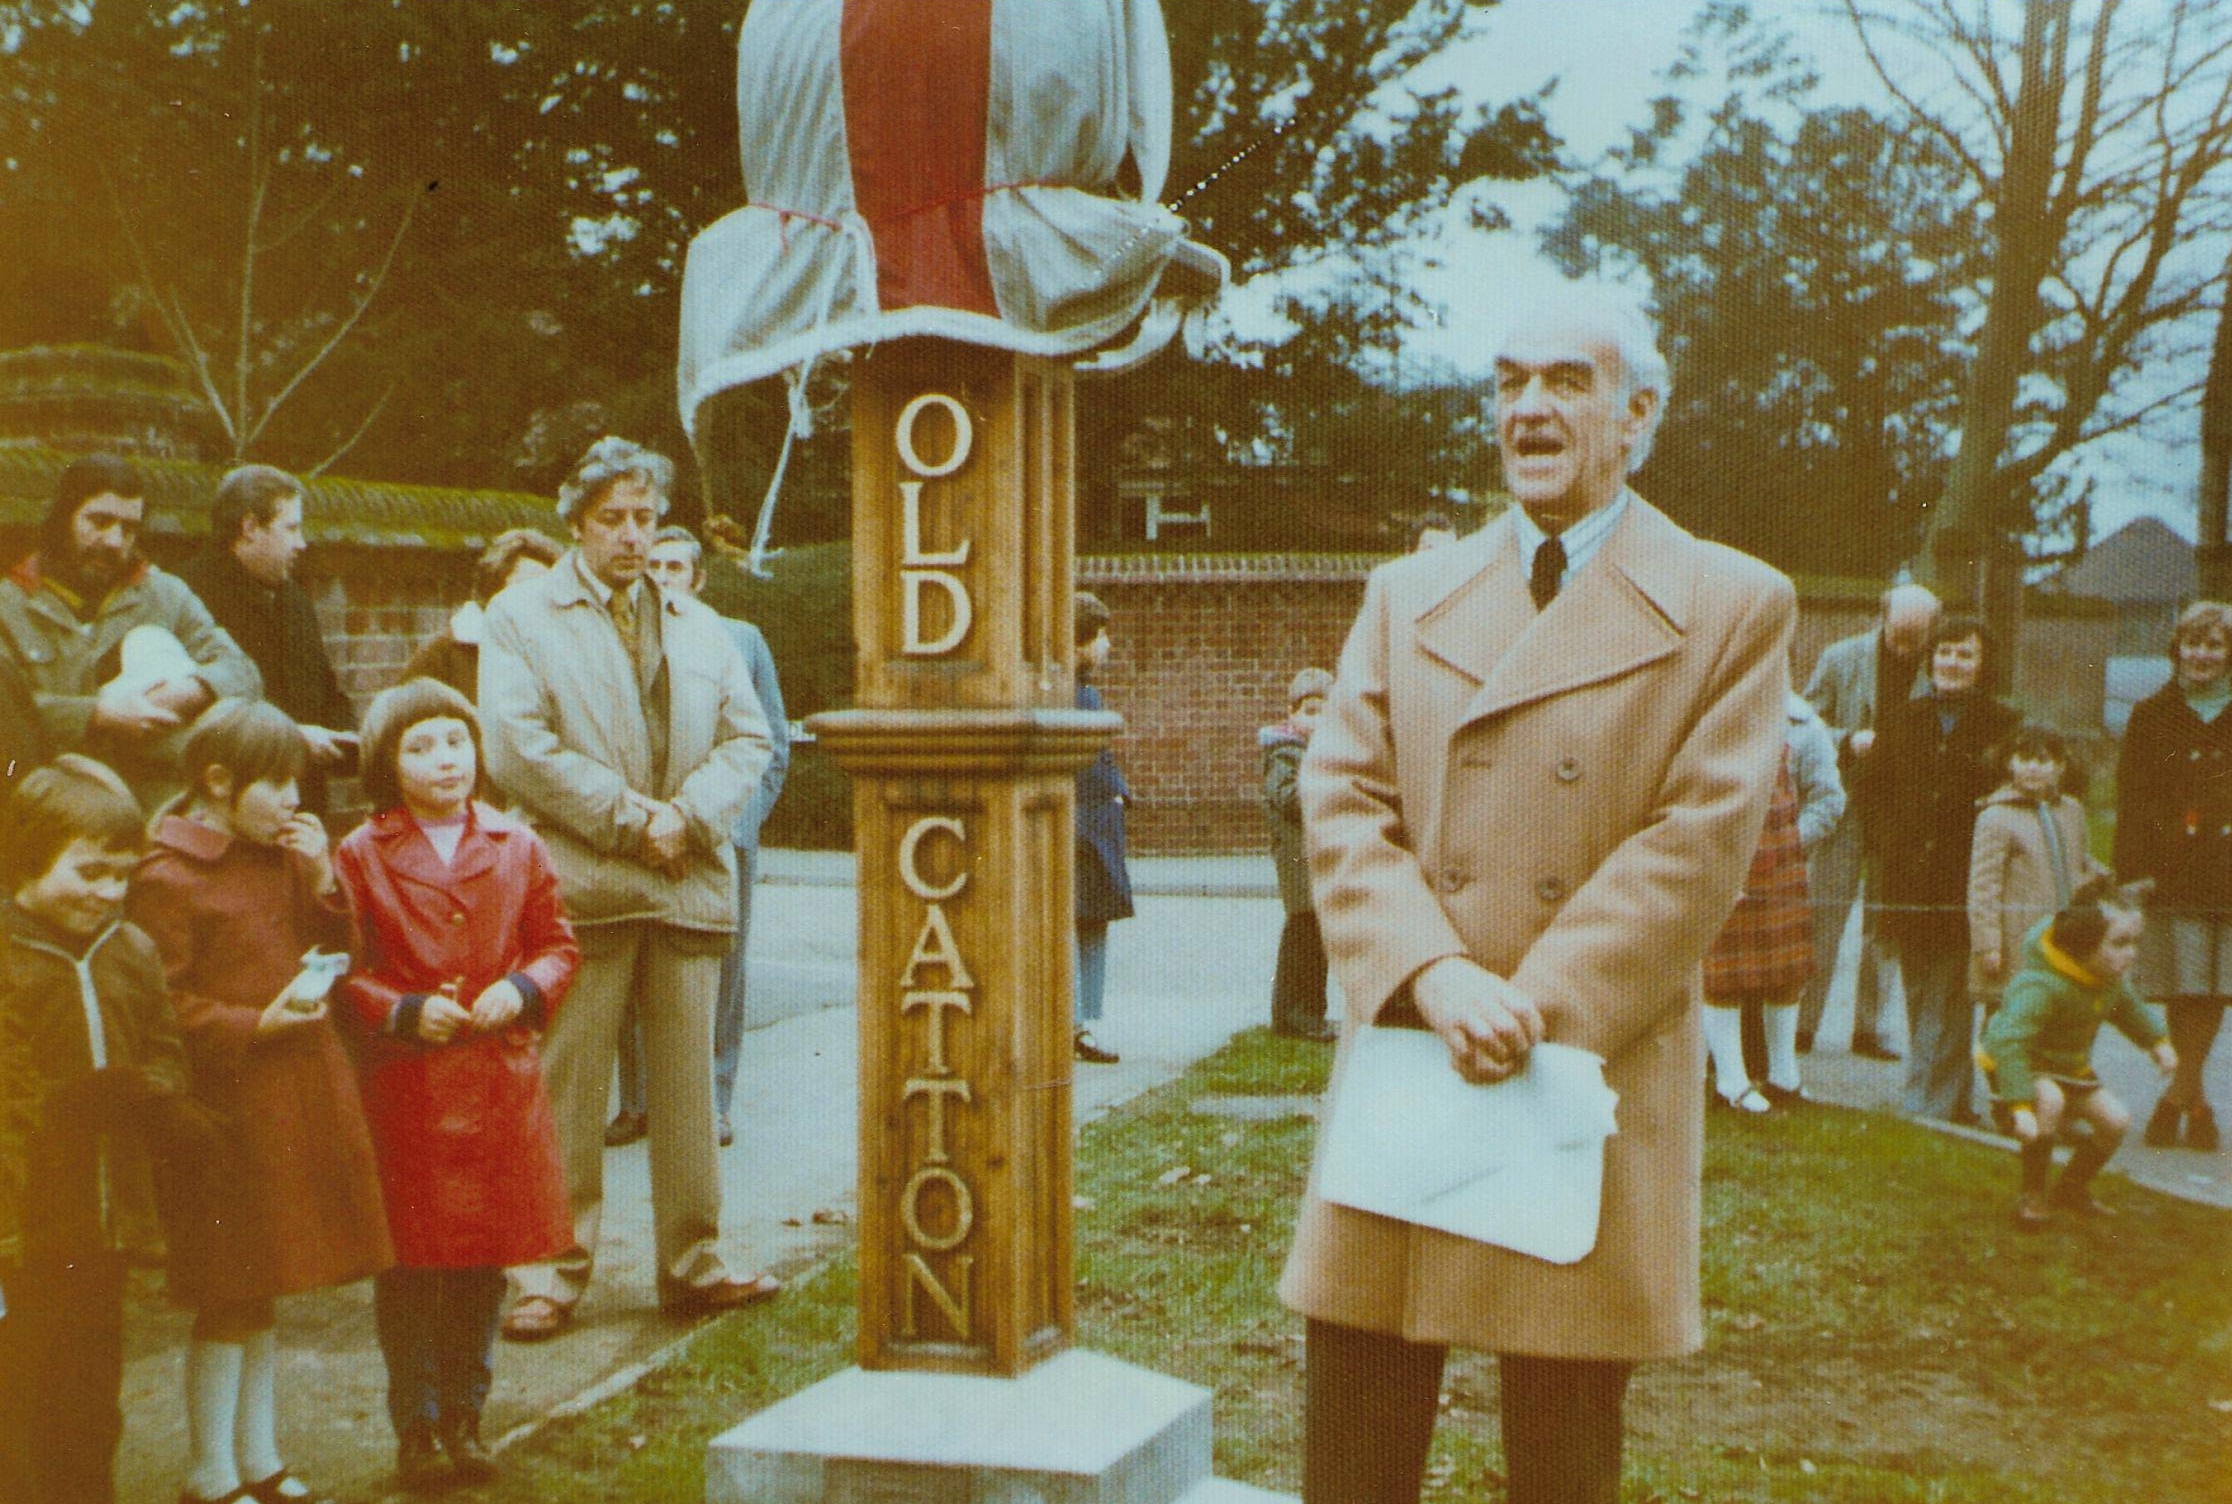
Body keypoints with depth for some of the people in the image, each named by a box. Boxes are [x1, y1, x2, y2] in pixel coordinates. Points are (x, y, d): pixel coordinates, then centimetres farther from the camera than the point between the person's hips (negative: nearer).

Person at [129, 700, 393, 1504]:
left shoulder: (281, 855, 12)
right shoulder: (167, 878, -13)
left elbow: (331, 948, 17)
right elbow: (162, 1008, -16)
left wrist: (322, 881, 1)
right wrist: (257, 1024, -22)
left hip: (302, 1097, 8)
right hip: (232, 1109, -8)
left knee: (263, 1294, 16)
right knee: (227, 1302, 1)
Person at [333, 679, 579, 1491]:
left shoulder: (517, 848, 7)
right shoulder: (361, 856, 0)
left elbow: (558, 944, 11)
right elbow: (341, 970, 1)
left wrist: (523, 989, -8)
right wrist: (404, 1011, -13)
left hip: (500, 1086, 2)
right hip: (405, 1089, -2)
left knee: (486, 1262, 10)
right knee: (409, 1267, 3)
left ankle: (464, 1414, 24)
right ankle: (416, 1425, 16)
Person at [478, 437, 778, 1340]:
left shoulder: (699, 627, 19)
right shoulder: (521, 618, 3)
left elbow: (747, 738, 11)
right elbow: (516, 750, -9)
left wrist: (689, 815, -8)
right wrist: (629, 817, -12)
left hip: (690, 884, 4)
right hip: (580, 887, -4)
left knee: (687, 1085, 8)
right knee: (565, 1090, -2)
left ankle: (694, 1265, 16)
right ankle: (552, 1276, 5)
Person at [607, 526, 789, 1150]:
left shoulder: (741, 641, 12)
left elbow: (772, 742, 14)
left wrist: (743, 815, 3)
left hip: (722, 835, 0)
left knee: (719, 974, 2)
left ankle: (713, 1107, 10)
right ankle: (637, 1103, 8)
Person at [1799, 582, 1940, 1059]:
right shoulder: (1841, 658, -1)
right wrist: (1849, 742, -15)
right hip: (1848, 803, -1)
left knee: (1885, 925, 7)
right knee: (1823, 916, -1)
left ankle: (1869, 1029, 16)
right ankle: (1802, 1024, 6)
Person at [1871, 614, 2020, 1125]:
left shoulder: (2002, 726, 0)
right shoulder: (1901, 721, 12)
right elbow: (1873, 787, 17)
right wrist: (1893, 840, 4)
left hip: (1967, 885, -4)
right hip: (1910, 881, 5)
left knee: (1947, 1000, -8)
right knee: (1920, 995, 9)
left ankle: (1929, 1102, -6)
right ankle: (1955, 1099, 22)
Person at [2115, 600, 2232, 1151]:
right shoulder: (2152, 717, 7)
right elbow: (2132, 802, 3)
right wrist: (2133, 873, -7)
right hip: (2174, 875, -1)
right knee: (2183, 992, -2)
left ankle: (2176, 1096, 10)